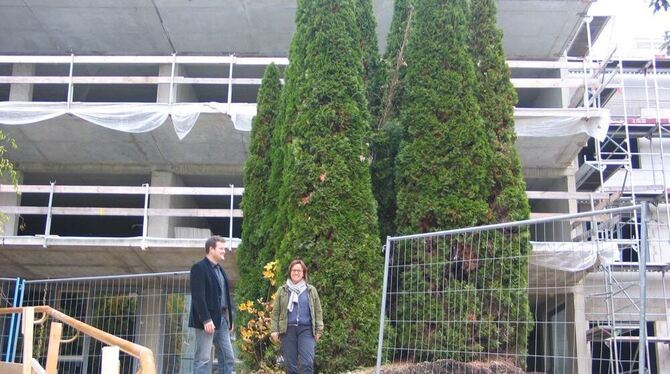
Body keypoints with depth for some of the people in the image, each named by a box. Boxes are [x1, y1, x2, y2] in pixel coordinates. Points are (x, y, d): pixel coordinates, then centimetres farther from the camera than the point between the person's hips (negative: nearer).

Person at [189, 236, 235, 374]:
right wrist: (206, 320, -21)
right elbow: (198, 296, -16)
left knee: (228, 358, 7)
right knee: (203, 359, -6)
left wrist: (229, 318, 12)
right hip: (208, 320, -9)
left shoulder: (220, 270, 19)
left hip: (222, 319, 9)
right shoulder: (199, 268, -8)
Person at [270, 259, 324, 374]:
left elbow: (318, 311, 10)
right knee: (290, 364, 4)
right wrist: (274, 330, -1)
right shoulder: (282, 290, 10)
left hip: (306, 329, -1)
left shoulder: (311, 290, 11)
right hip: (288, 330, 1)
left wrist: (319, 329, 2)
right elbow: (276, 312, 8)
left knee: (307, 362, -11)